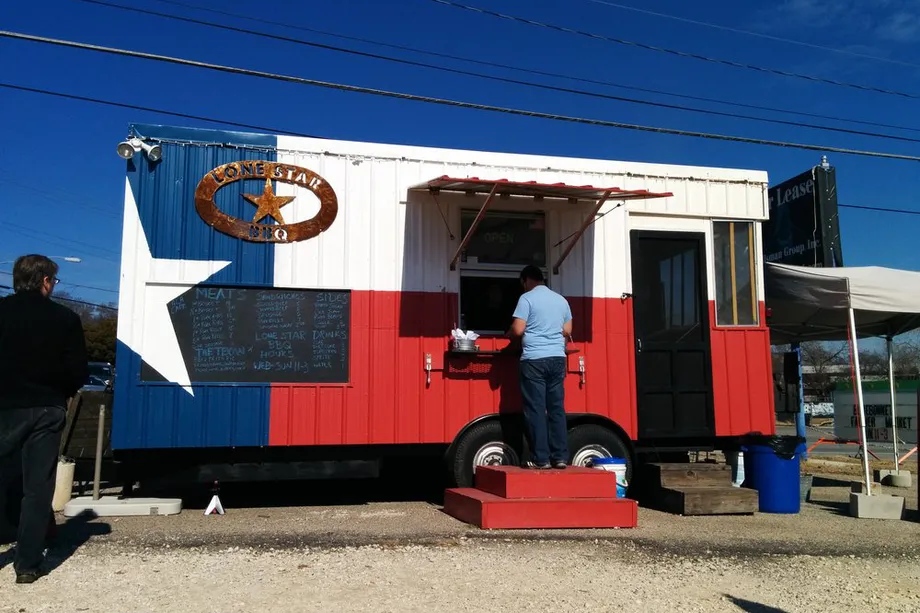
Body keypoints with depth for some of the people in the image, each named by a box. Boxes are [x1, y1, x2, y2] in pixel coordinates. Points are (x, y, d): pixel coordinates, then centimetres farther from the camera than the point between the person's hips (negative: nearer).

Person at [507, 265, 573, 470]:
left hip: (534, 359, -5)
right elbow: (567, 332, 19)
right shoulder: (561, 300, 15)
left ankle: (541, 459, -1)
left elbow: (518, 329, -9)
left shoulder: (527, 298, -3)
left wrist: (509, 335, 13)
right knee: (557, 407, 7)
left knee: (536, 409, -2)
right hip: (557, 358, 5)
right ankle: (560, 457, 7)